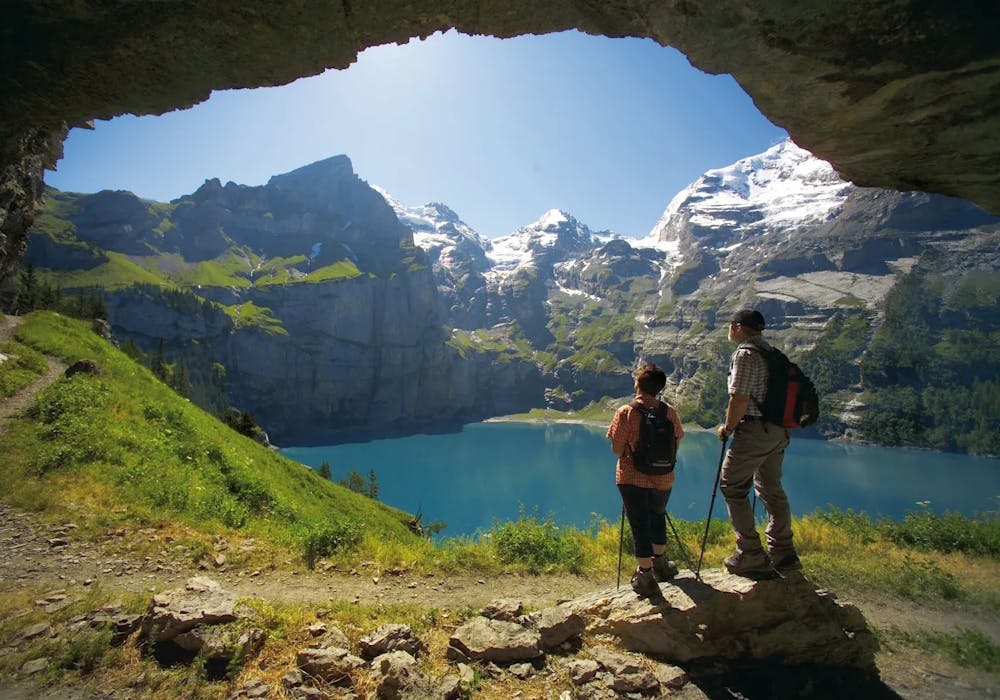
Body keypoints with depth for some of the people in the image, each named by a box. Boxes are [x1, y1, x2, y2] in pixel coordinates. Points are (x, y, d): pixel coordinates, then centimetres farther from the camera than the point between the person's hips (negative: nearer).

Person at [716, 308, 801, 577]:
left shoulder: (745, 353, -13)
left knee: (732, 486, 0)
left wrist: (728, 428, -6)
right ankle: (783, 553, 26)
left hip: (755, 430, -9)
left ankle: (751, 556, 2)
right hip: (778, 430, 9)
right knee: (771, 488, 17)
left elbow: (739, 398, -19)